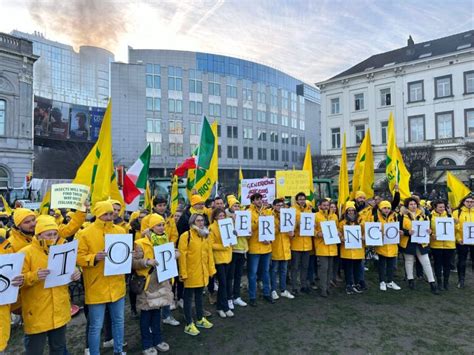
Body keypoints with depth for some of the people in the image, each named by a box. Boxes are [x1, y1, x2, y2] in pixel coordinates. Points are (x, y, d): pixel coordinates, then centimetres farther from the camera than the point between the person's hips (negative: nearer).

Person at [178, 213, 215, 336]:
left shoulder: (206, 235, 6)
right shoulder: (186, 236, -15)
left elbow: (209, 253, 10)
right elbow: (182, 255, -16)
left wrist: (211, 269, 9)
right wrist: (183, 273, -18)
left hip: (203, 272, 6)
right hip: (191, 273, -6)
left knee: (199, 295, 21)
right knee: (189, 297, 6)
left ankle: (200, 319, 36)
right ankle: (189, 325, 17)